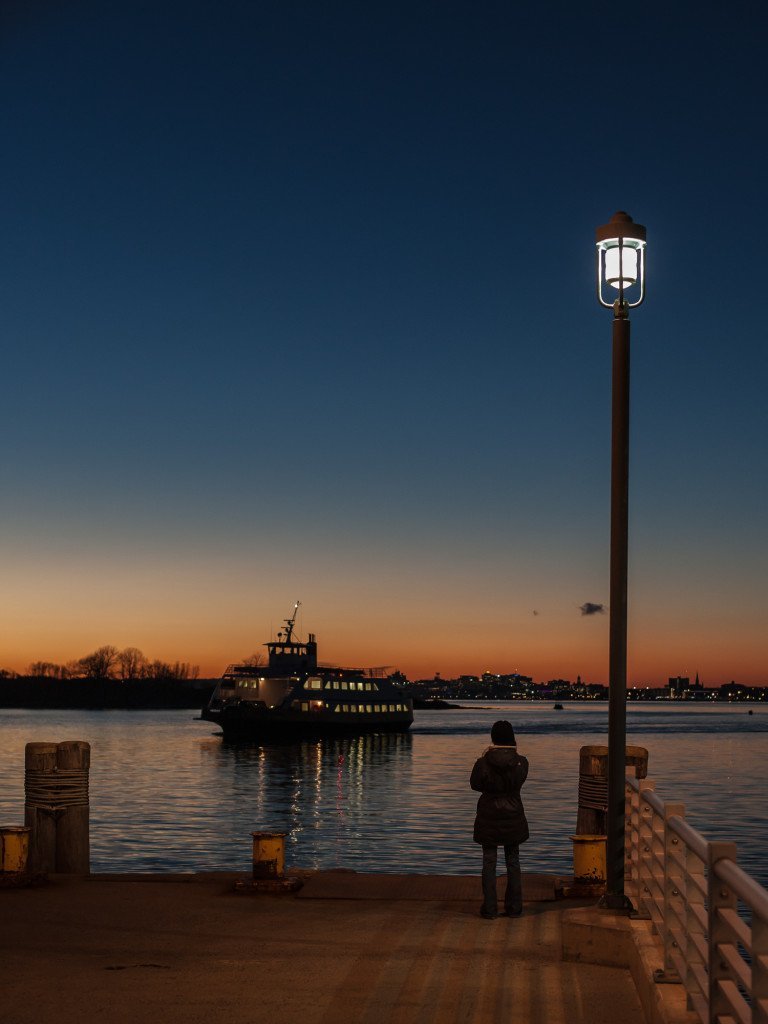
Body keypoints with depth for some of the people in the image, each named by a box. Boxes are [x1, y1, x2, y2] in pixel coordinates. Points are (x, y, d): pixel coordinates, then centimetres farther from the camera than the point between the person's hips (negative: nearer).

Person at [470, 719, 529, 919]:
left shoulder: (483, 763, -17)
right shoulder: (521, 762, -12)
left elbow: (475, 784, 0)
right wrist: (514, 754, 9)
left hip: (489, 818, -2)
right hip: (513, 818, 2)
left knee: (489, 863, 7)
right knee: (513, 862, 14)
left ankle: (489, 908, 9)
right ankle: (514, 907, 18)